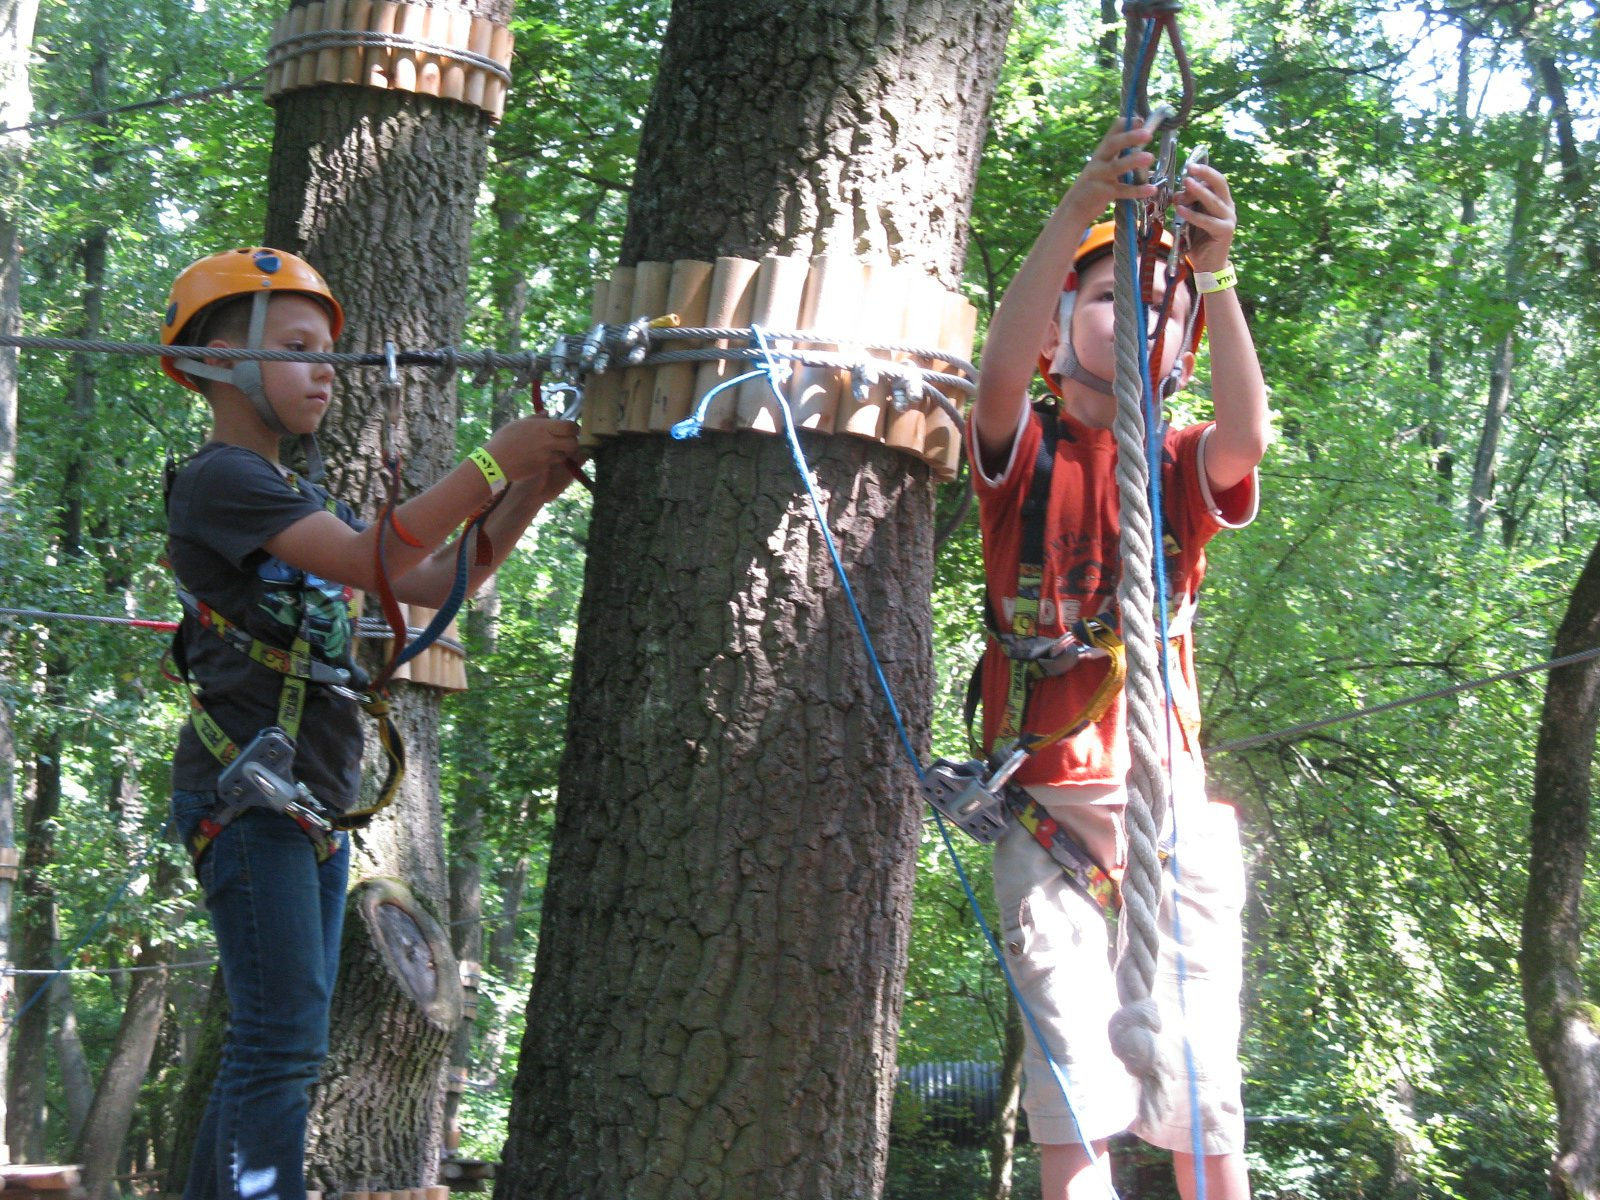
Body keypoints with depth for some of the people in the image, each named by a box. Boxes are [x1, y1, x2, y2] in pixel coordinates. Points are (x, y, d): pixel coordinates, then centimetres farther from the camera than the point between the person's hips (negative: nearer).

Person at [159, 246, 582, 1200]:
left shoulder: (303, 500, 22)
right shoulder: (220, 480, -8)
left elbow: (438, 582, 17)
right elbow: (370, 560, -21)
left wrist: (530, 494, 3)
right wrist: (494, 463, -19)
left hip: (311, 806, 10)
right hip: (248, 792, -10)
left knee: (279, 1042, 10)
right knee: (284, 1039, -15)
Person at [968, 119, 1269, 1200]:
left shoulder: (1184, 466, 11)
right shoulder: (1027, 451, 6)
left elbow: (1248, 432, -12)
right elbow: (1002, 363, -16)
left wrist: (1214, 274, -27)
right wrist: (1081, 210, -31)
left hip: (1173, 801, 2)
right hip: (1052, 805, -2)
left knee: (1204, 1103, 2)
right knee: (1074, 1103, -8)